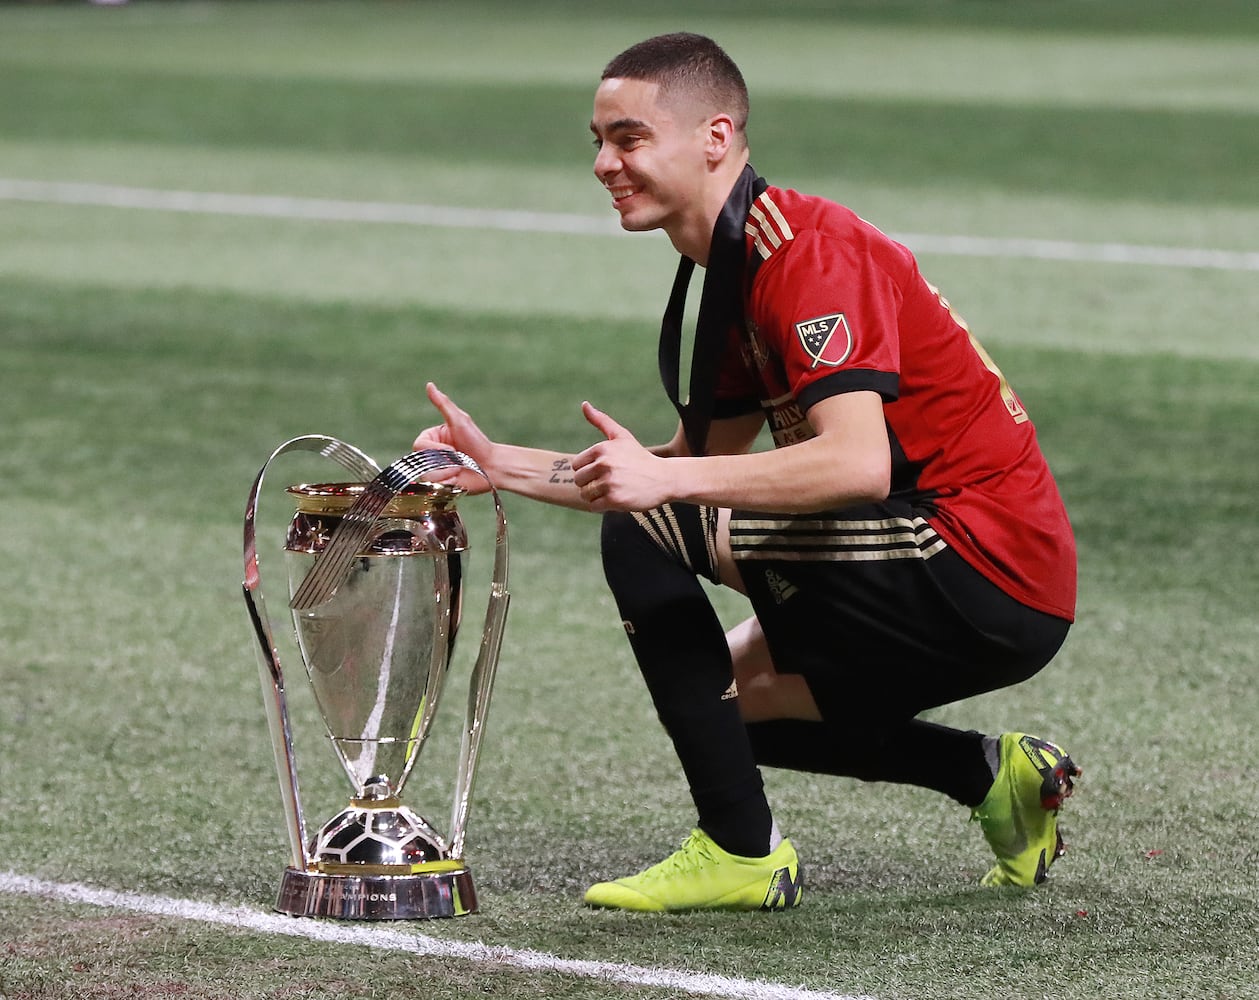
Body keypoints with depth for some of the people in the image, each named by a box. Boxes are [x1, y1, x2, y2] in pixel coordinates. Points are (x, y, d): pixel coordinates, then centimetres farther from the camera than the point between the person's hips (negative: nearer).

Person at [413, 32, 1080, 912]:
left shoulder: (804, 248, -18)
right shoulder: (734, 266, 14)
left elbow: (858, 464, -30)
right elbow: (703, 467, 19)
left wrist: (667, 481, -33)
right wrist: (501, 465, 12)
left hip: (984, 572, -11)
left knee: (643, 537, -16)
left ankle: (740, 851, -11)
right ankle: (993, 775, 18)